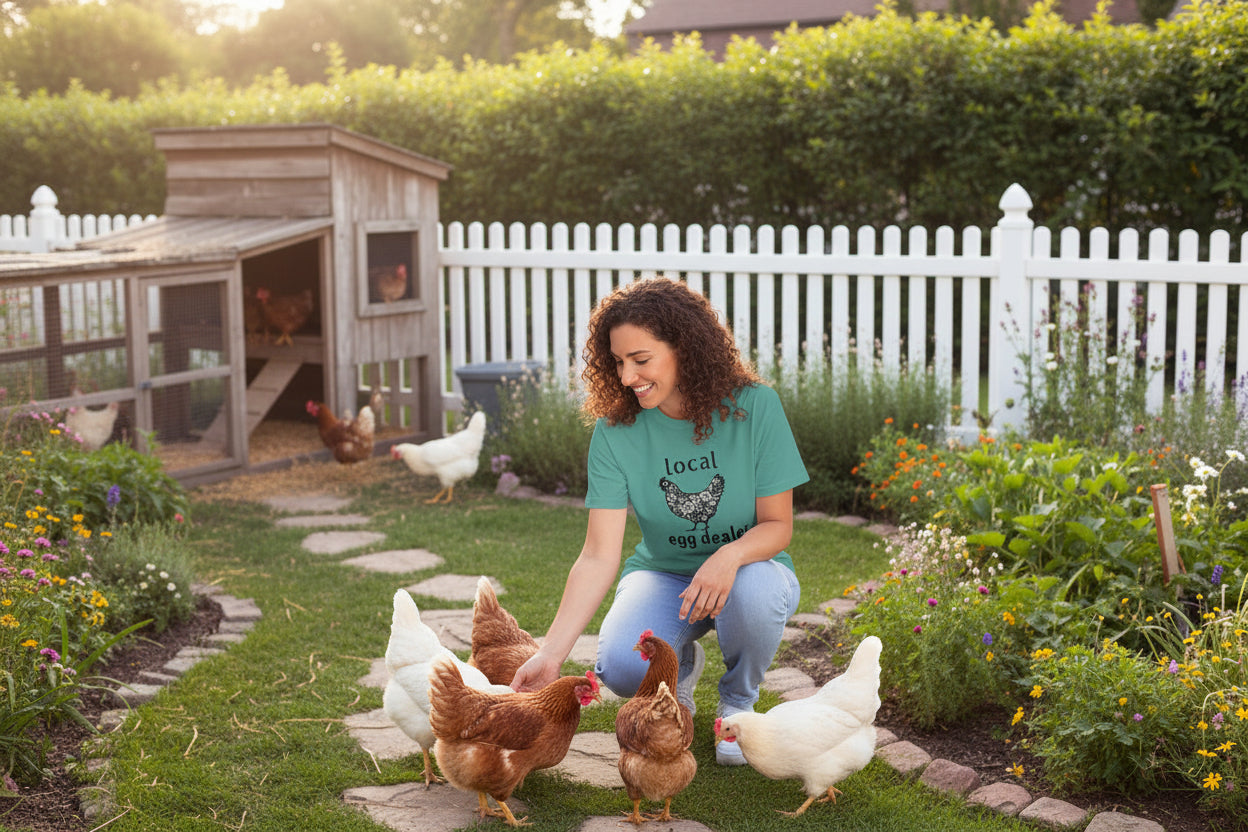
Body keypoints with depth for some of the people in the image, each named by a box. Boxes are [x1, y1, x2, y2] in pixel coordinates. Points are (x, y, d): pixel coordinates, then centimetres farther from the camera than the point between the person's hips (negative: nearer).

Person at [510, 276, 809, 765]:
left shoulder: (752, 406, -17)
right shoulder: (616, 430, -14)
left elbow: (777, 525, -12)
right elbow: (598, 556, -17)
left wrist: (730, 555, -36)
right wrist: (551, 653, -28)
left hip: (750, 565, -1)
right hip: (663, 574, 1)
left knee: (752, 592, -38)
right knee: (621, 667, -30)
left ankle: (738, 701, -2)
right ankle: (681, 666, 11)